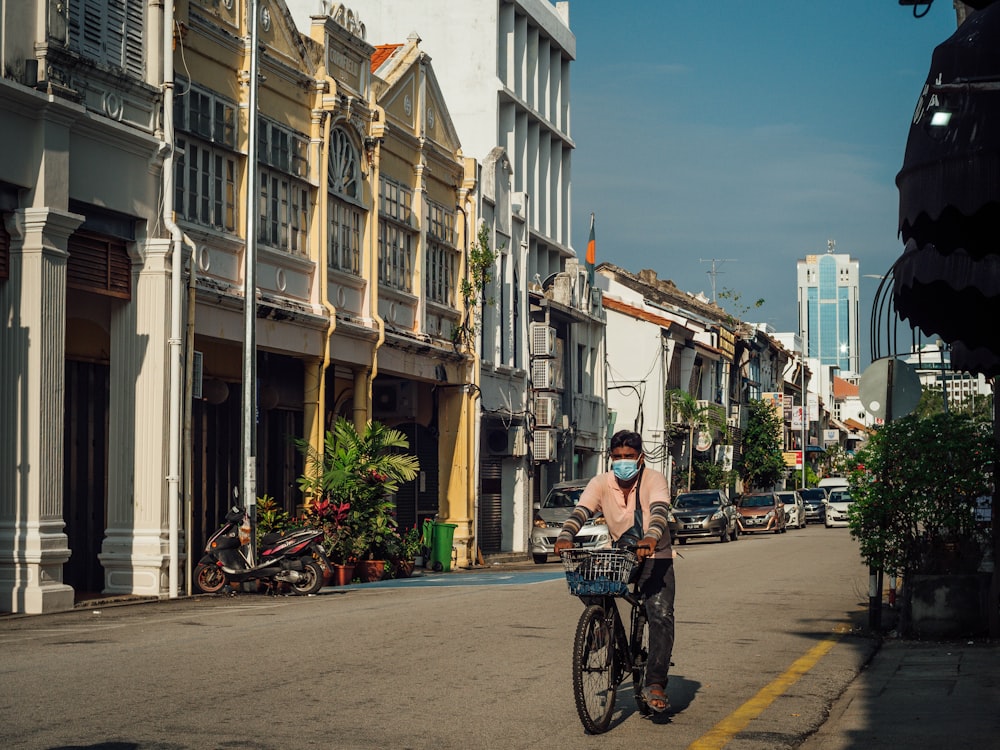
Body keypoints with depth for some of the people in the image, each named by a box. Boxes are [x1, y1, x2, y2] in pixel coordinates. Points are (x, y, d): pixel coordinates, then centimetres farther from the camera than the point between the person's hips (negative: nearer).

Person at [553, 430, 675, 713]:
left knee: (661, 615, -20)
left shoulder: (654, 479, -15)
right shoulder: (601, 483, -7)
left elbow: (660, 510, -33)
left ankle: (655, 684, -17)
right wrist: (565, 537, -41)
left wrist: (650, 538, -54)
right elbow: (580, 511, -20)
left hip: (655, 557, -4)